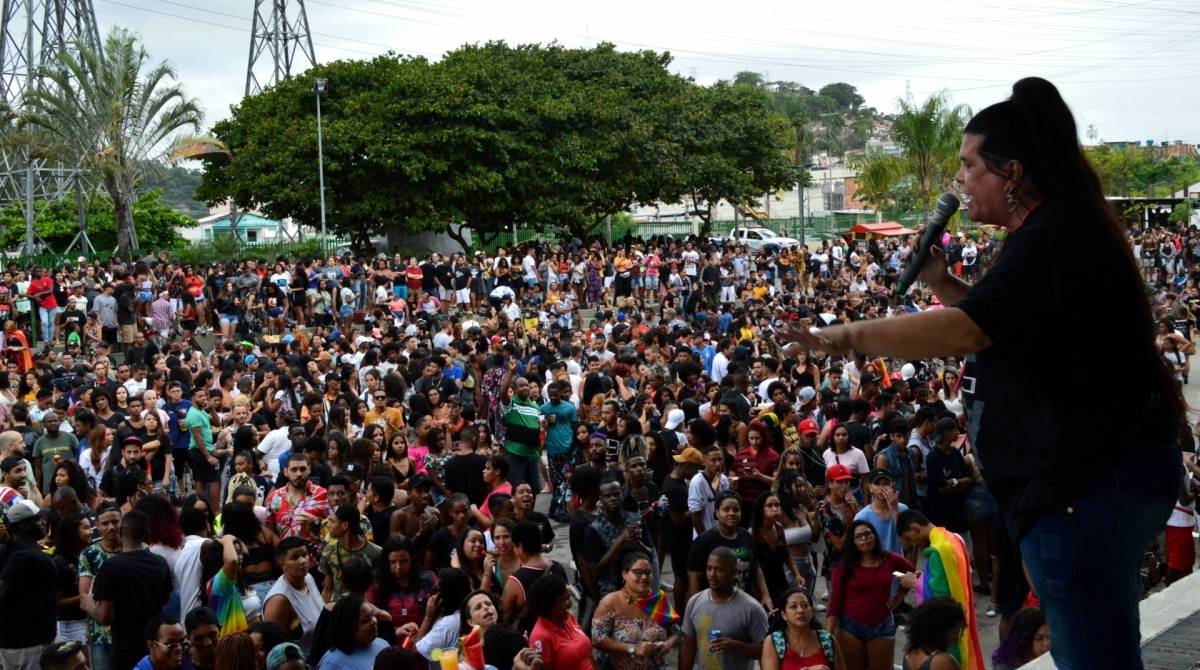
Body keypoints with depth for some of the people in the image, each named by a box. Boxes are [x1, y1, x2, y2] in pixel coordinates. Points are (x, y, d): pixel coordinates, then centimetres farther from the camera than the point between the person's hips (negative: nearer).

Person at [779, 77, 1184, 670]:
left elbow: (964, 332, -32)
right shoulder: (1062, 231, 14)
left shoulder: (1052, 242, -20)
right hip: (1096, 470, 11)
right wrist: (943, 284, 8)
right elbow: (996, 324, 23)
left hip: (1088, 482, -11)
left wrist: (845, 337, -29)